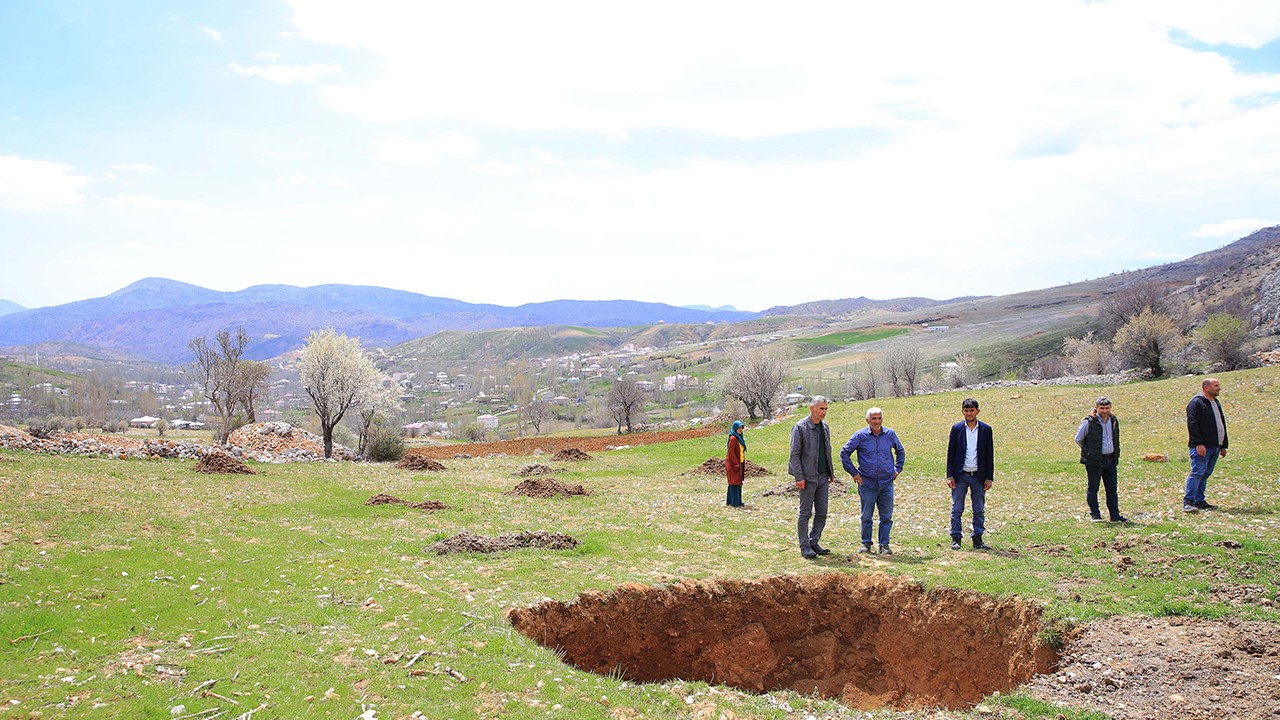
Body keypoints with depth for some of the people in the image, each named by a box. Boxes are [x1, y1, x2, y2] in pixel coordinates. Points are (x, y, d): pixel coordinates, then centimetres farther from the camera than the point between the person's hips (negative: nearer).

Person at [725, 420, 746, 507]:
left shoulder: (739, 438, 14)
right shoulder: (733, 438, -15)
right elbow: (731, 453, -19)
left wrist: (743, 464, 14)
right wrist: (737, 464, -19)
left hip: (739, 463, 10)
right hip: (733, 464, -10)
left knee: (738, 482, 13)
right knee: (735, 483, -6)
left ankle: (730, 501, 19)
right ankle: (735, 503, -4)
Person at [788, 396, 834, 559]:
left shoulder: (825, 427, 12)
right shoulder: (800, 427, -9)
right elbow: (795, 454, -11)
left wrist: (830, 473, 13)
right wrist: (799, 477, -16)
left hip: (823, 477, 7)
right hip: (808, 477, -7)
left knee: (822, 513, 9)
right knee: (805, 513, 1)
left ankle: (814, 542, 20)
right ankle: (805, 546, 8)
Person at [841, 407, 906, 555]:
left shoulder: (890, 434, 5)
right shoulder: (860, 436, -3)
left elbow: (901, 451, 22)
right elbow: (844, 453, 4)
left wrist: (898, 469, 12)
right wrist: (853, 472, 0)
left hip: (887, 483, 2)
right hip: (867, 483, -2)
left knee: (887, 516, 4)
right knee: (866, 516, 4)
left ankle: (884, 544, 13)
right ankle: (866, 543, 16)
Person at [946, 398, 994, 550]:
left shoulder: (986, 429, 3)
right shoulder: (957, 428, 1)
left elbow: (990, 455, 5)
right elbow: (951, 454, 3)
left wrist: (989, 478, 0)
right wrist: (950, 476, -3)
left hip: (978, 476, 1)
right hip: (960, 476, -1)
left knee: (979, 510, 6)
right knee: (957, 509, 2)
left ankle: (978, 539, 15)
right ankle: (955, 539, 9)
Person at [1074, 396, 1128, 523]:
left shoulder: (1114, 421, 7)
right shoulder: (1089, 422, -11)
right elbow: (1078, 439, 0)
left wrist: (1115, 454, 17)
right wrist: (1089, 451, 4)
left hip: (1110, 459, 6)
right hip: (1094, 461, -5)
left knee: (1112, 489, 9)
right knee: (1093, 488, 1)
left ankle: (1115, 515, 16)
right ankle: (1094, 514, 11)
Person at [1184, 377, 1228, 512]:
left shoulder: (1216, 403, 20)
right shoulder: (1196, 403, -9)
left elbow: (1221, 424, 26)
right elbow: (1192, 425, -16)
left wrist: (1224, 445, 22)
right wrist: (1198, 444, -22)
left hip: (1215, 447, 9)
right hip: (1201, 447, -9)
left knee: (1206, 474, 10)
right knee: (1197, 473, -13)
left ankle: (1199, 501, 15)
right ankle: (1188, 502, -14)